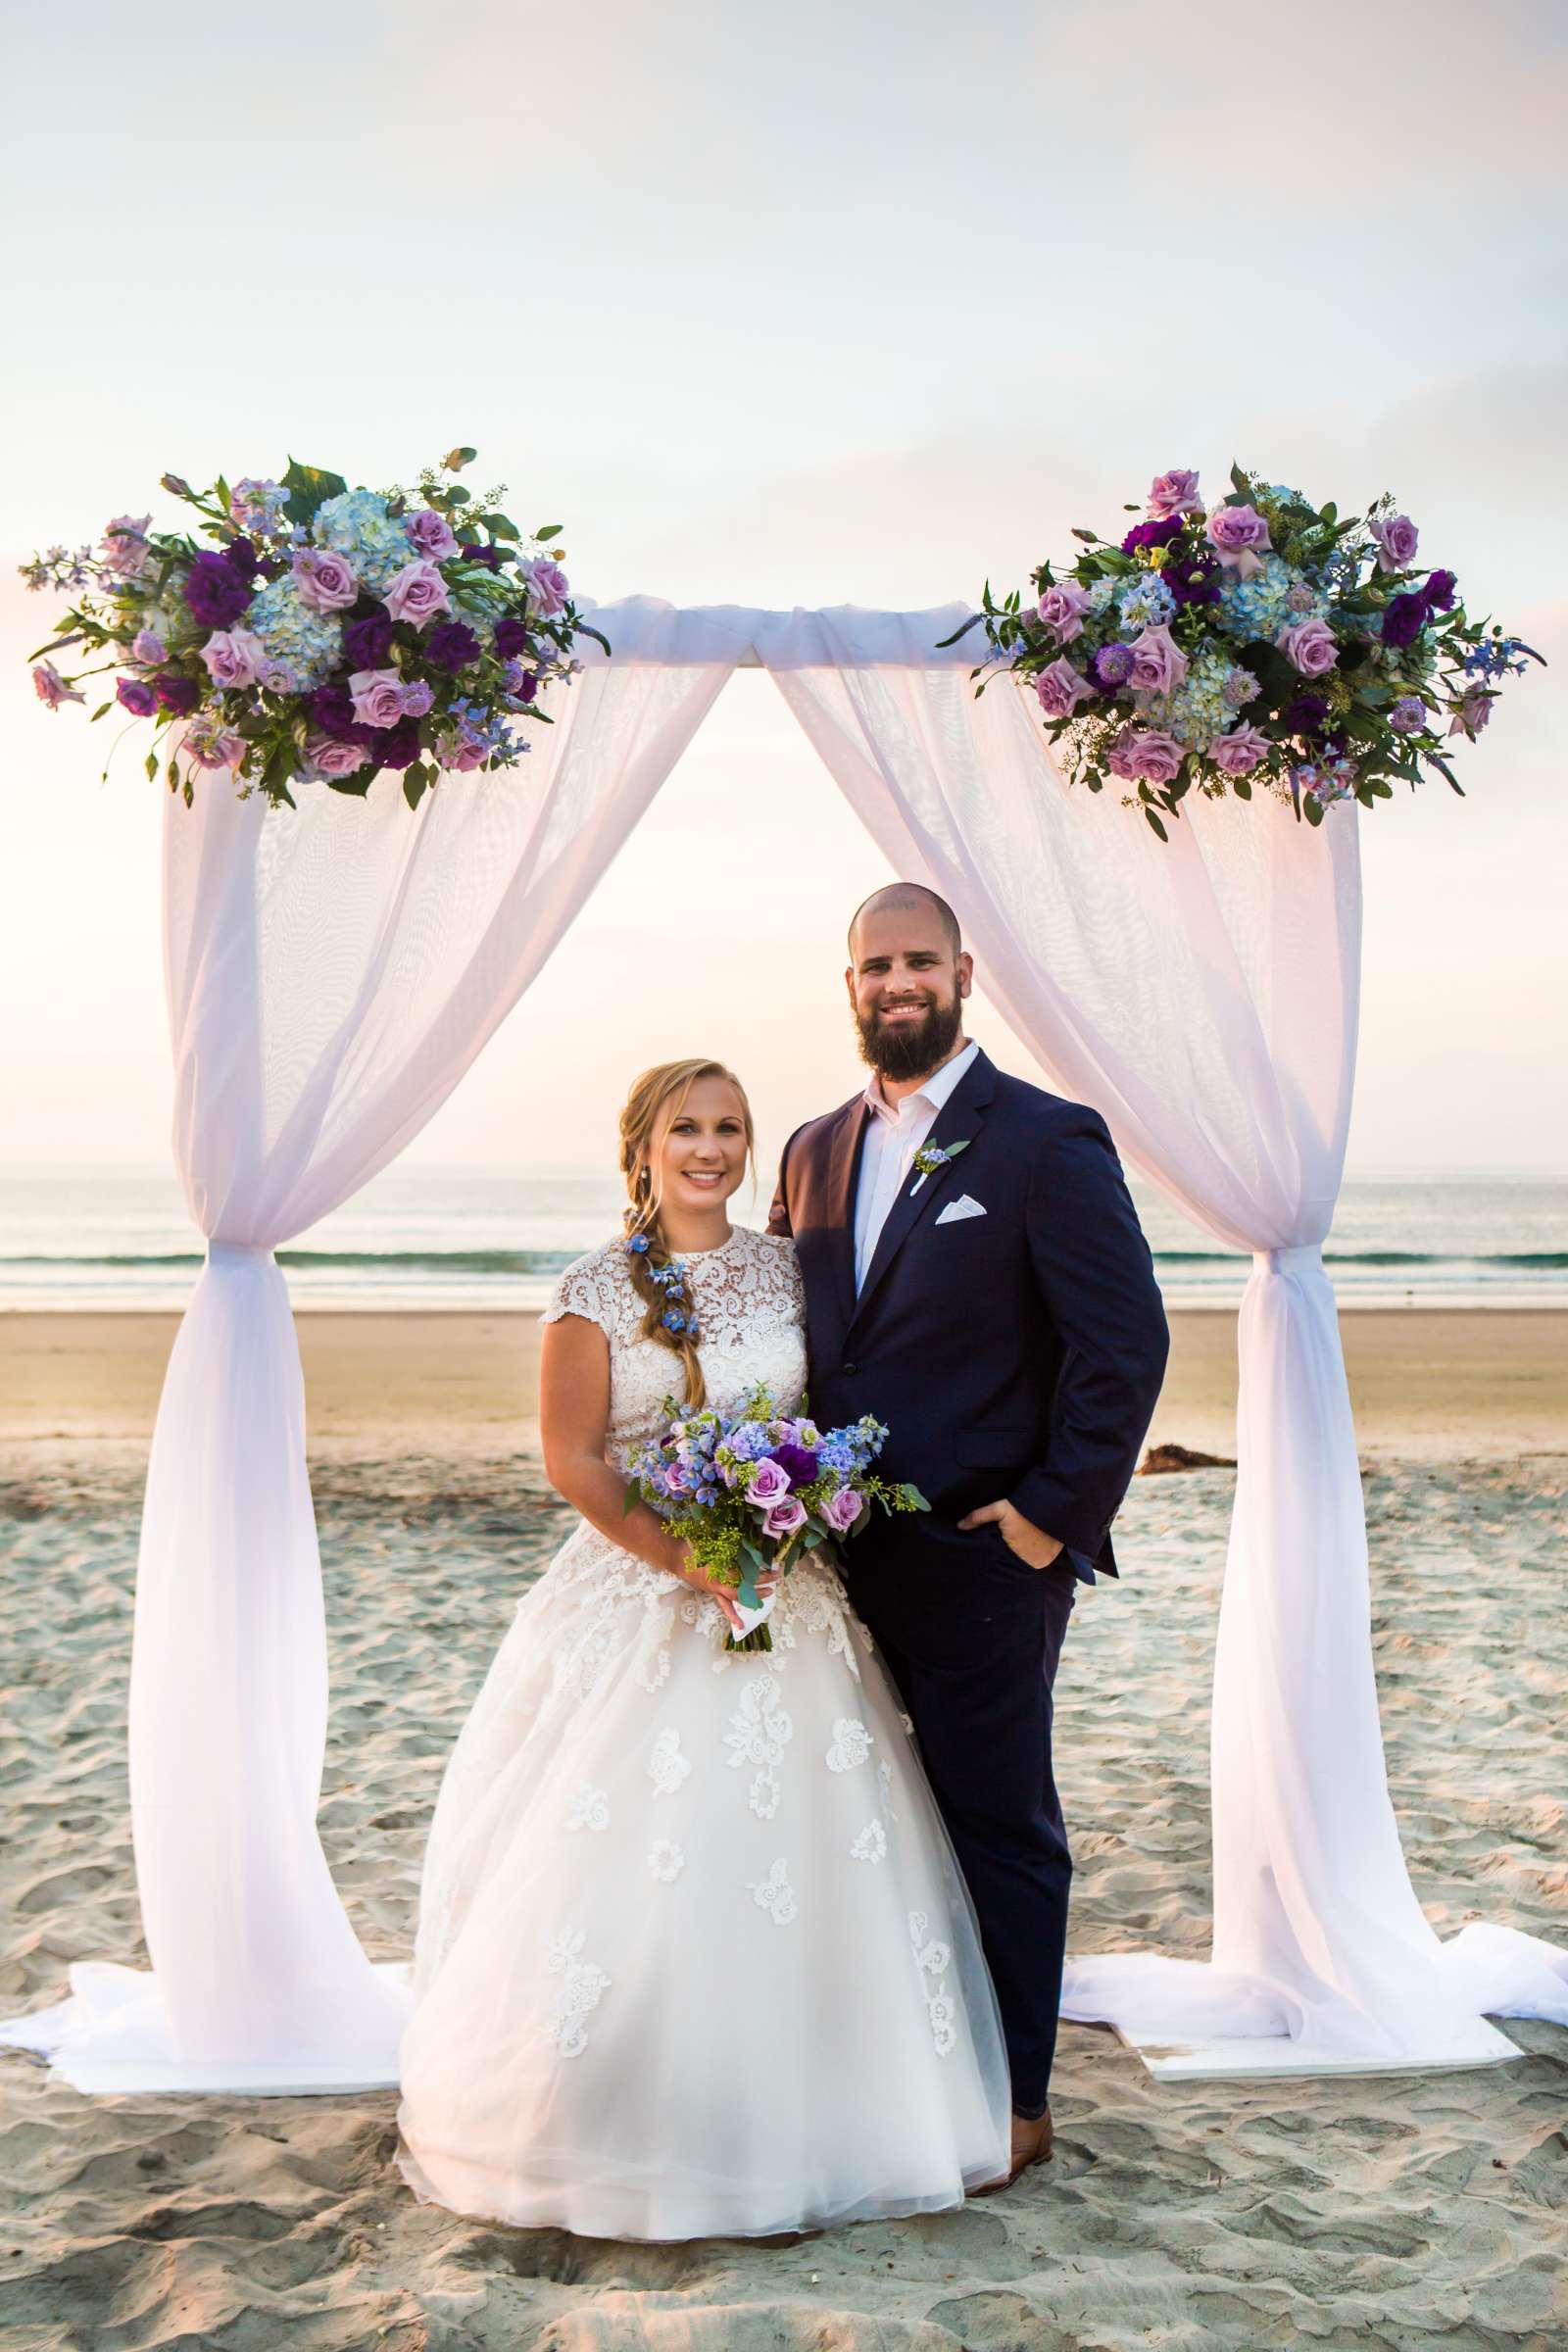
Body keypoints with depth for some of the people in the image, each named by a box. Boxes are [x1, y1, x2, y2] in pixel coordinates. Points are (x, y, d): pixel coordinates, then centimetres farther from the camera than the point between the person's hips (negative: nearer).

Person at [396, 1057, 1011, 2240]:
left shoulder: (786, 1269, 7)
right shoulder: (597, 1289, -3)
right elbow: (573, 1459, -6)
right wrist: (684, 1558, -16)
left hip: (786, 1597, 3)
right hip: (640, 1596, -3)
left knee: (803, 1854, 3)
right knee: (631, 1860, -4)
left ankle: (791, 2118, 18)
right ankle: (636, 2130, 11)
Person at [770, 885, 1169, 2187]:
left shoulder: (1048, 1141, -8)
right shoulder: (815, 1149, 12)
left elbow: (1127, 1342, -12)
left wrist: (1054, 1514, -13)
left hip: (980, 1558, -6)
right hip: (844, 1559, 6)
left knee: (1001, 1833, 6)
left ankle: (1016, 2103, 20)